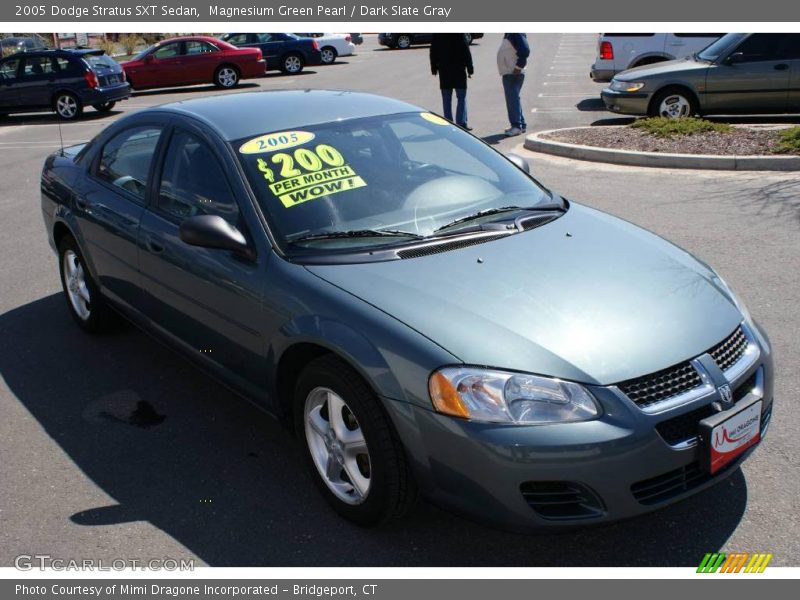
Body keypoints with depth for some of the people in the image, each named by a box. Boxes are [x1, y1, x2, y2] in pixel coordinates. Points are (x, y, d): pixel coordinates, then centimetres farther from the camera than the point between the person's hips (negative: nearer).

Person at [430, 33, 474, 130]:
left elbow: (433, 53, 8)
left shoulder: (436, 35, 1)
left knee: (446, 99, 9)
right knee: (461, 97, 2)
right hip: (459, 69, -3)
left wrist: (434, 68, 16)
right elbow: (466, 52, -10)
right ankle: (461, 123, -5)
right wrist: (470, 68, -4)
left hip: (444, 70, 3)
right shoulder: (459, 35, -11)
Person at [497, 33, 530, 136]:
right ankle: (521, 124, 20)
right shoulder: (508, 35, 16)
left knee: (513, 98, -11)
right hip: (508, 73, 11)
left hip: (514, 73, -11)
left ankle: (517, 126, -11)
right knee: (513, 99, 14)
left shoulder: (517, 34, -13)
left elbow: (525, 51, -24)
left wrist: (518, 67, -21)